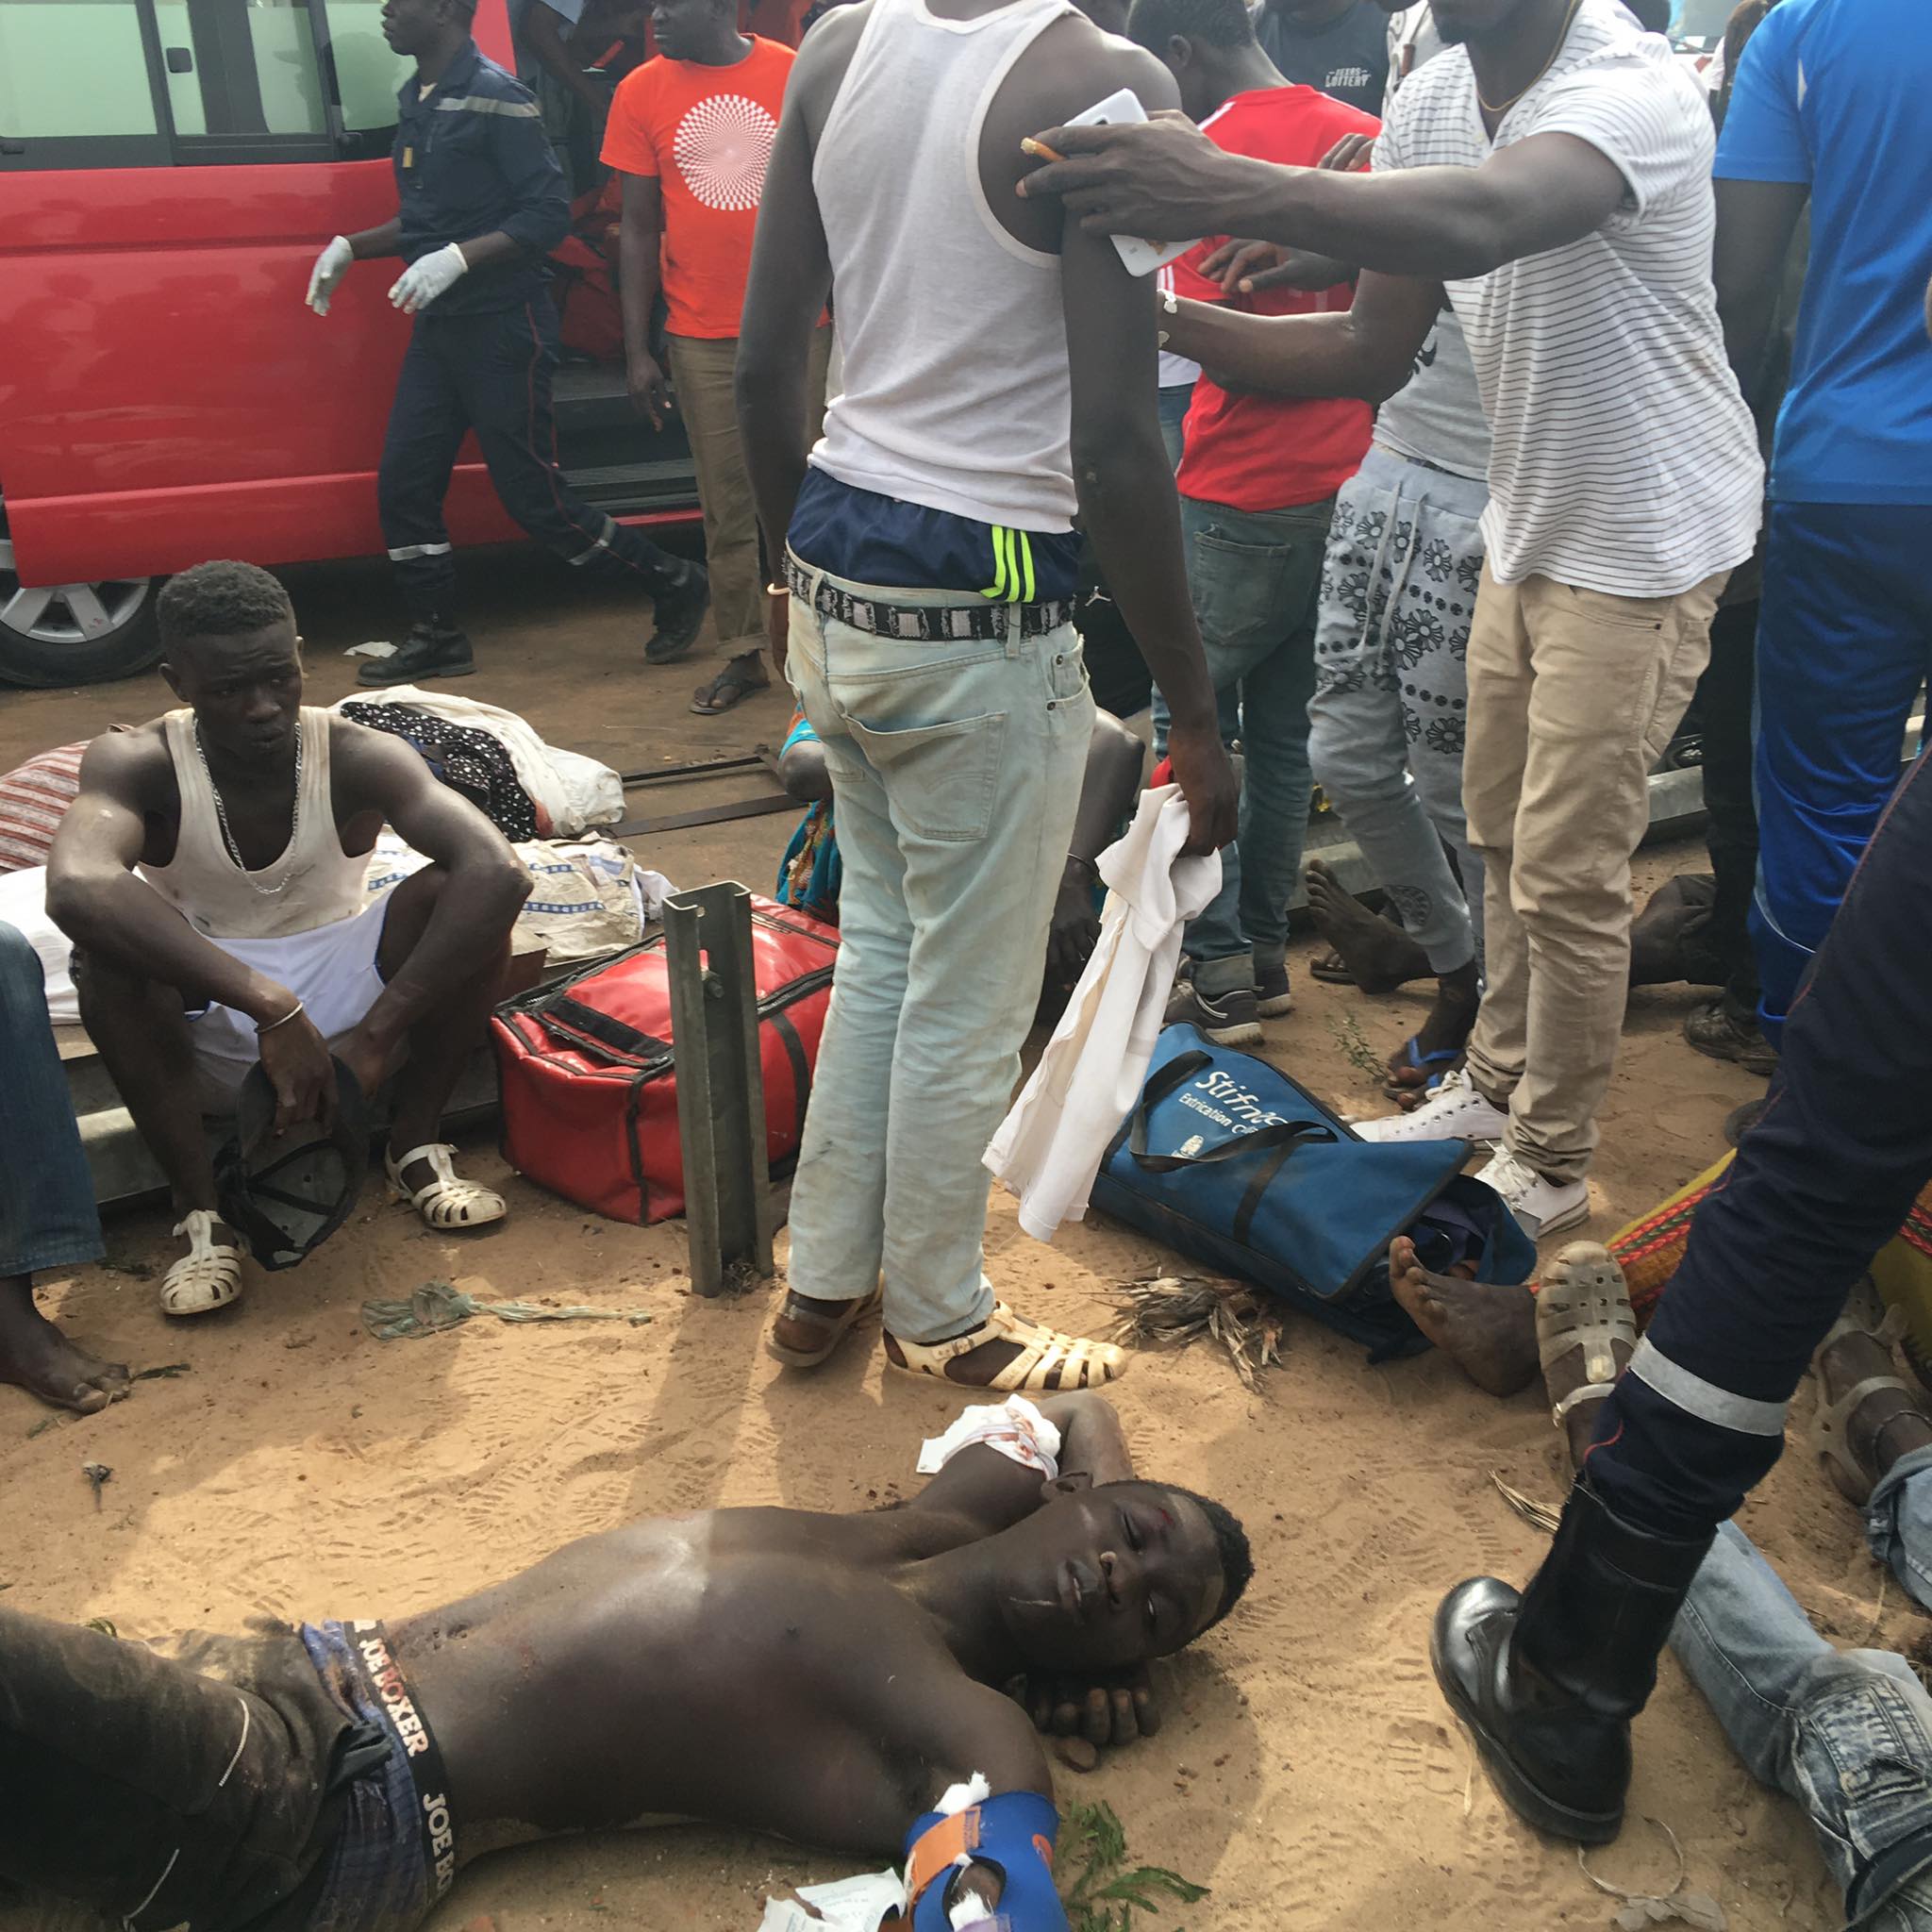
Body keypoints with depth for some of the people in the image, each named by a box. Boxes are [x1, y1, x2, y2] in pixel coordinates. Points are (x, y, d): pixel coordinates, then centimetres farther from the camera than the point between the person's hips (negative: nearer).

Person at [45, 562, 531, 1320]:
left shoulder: (358, 758, -18)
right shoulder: (137, 764, -19)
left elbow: (499, 872, -34)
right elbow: (76, 887, -41)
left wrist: (379, 1034, -40)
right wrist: (267, 1005, -49)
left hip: (340, 998, 1)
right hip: (202, 1028, -1)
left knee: (467, 892, -25)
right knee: (107, 950, -32)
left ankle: (416, 1146, -7)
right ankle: (201, 1211, -18)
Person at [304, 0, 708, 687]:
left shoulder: (494, 97, -12)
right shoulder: (415, 99, 13)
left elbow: (549, 214, -17)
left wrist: (457, 258, -26)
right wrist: (350, 247, 10)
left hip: (503, 327, -8)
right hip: (438, 326, 8)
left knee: (534, 497, -5)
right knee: (403, 484, 4)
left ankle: (675, 585, 12)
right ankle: (437, 638, 17)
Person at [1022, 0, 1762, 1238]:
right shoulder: (1431, 100, -3)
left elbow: (1480, 219, -48)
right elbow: (1377, 350, -2)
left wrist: (1228, 192, -62)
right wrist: (1179, 324, -16)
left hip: (1645, 541, -7)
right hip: (1528, 522, 7)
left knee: (1568, 876, -1)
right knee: (1503, 839, 17)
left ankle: (1551, 1169, 18)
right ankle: (1499, 1085, 36)